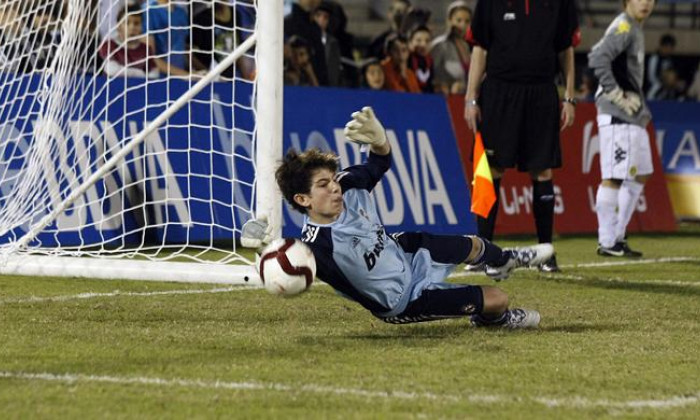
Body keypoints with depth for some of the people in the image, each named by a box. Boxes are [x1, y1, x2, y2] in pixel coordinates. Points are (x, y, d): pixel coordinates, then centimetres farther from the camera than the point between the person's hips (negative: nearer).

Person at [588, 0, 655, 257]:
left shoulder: (635, 30, 18)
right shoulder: (623, 27, -12)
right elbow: (598, 59, -26)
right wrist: (617, 95, -20)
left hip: (632, 118, 11)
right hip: (617, 117, -11)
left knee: (639, 176, 15)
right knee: (613, 178, -7)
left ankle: (617, 237, 20)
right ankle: (607, 243, -4)